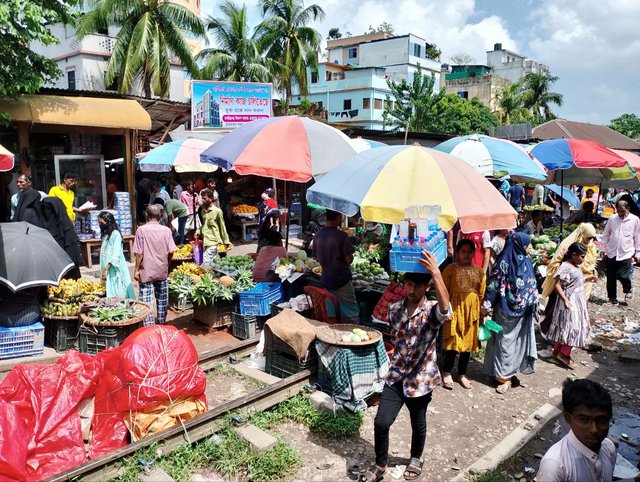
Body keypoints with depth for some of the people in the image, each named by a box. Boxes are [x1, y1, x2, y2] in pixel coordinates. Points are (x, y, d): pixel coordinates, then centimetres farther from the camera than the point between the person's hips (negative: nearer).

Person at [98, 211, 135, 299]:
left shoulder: (115, 234, -10)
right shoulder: (106, 234, 16)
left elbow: (116, 255, -18)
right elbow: (105, 254, 15)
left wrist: (106, 269, -22)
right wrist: (104, 269, 9)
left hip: (115, 270, -8)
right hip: (107, 269, 8)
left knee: (118, 294, -8)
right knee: (110, 294, 5)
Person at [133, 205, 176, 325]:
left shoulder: (141, 230, -11)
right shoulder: (166, 230, -4)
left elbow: (139, 253, -11)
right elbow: (171, 251, -4)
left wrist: (137, 269, -2)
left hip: (146, 271, -3)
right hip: (162, 270, 3)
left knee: (146, 299, 2)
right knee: (162, 298, 18)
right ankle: (161, 322, 31)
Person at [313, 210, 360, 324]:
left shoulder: (317, 236, 1)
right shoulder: (341, 236, -17)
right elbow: (349, 259, -16)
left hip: (326, 280, 6)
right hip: (342, 280, -6)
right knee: (351, 314, 6)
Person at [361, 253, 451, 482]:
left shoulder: (432, 311, -17)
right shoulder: (394, 309, -3)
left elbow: (445, 309, -43)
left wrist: (436, 274, -53)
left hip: (420, 378, -3)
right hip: (396, 376, 3)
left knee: (418, 423, 17)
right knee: (381, 422, -1)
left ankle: (416, 458, 45)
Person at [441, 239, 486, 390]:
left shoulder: (479, 271, 5)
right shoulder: (451, 269, -5)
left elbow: (481, 294, 8)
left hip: (471, 311, 4)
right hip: (455, 309, -4)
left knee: (468, 342, 10)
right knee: (453, 341, -1)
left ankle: (462, 374, 24)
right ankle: (447, 373, 14)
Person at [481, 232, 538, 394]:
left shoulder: (526, 260, 5)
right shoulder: (504, 261, -16)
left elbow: (532, 284, 15)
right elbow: (493, 284, -16)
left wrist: (533, 303, 16)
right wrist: (485, 306, -15)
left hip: (523, 309, 7)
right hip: (507, 309, -7)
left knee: (519, 340, 12)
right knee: (505, 341, 2)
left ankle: (510, 373, 24)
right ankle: (505, 376, 12)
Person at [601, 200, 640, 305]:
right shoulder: (612, 219, 3)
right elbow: (606, 235, 10)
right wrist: (603, 250, 8)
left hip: (626, 254, -3)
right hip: (611, 254, 3)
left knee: (623, 276, -8)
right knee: (611, 278, 8)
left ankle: (628, 290, 24)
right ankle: (612, 297, 24)